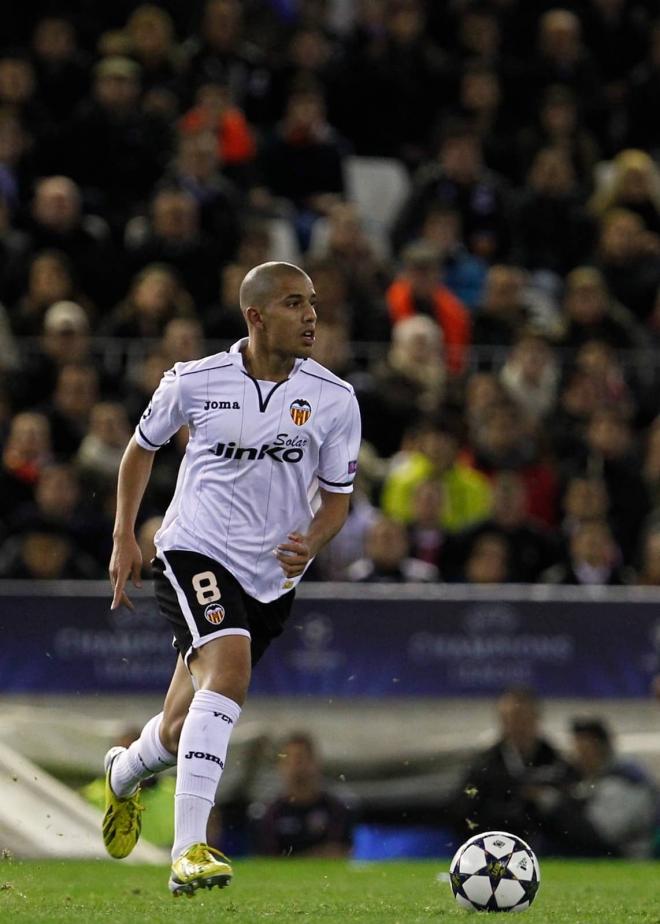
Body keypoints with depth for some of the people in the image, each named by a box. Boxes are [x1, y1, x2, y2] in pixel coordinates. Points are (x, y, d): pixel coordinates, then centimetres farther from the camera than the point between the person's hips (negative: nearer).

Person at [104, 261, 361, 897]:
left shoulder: (334, 401, -3)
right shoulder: (194, 382, -6)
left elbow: (337, 498, 4)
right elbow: (143, 445, 12)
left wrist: (309, 545, -17)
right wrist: (124, 536, 6)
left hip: (271, 577, 4)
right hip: (194, 552, -4)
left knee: (181, 731, 12)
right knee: (229, 671, -31)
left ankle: (123, 774, 50)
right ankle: (189, 853, -34)